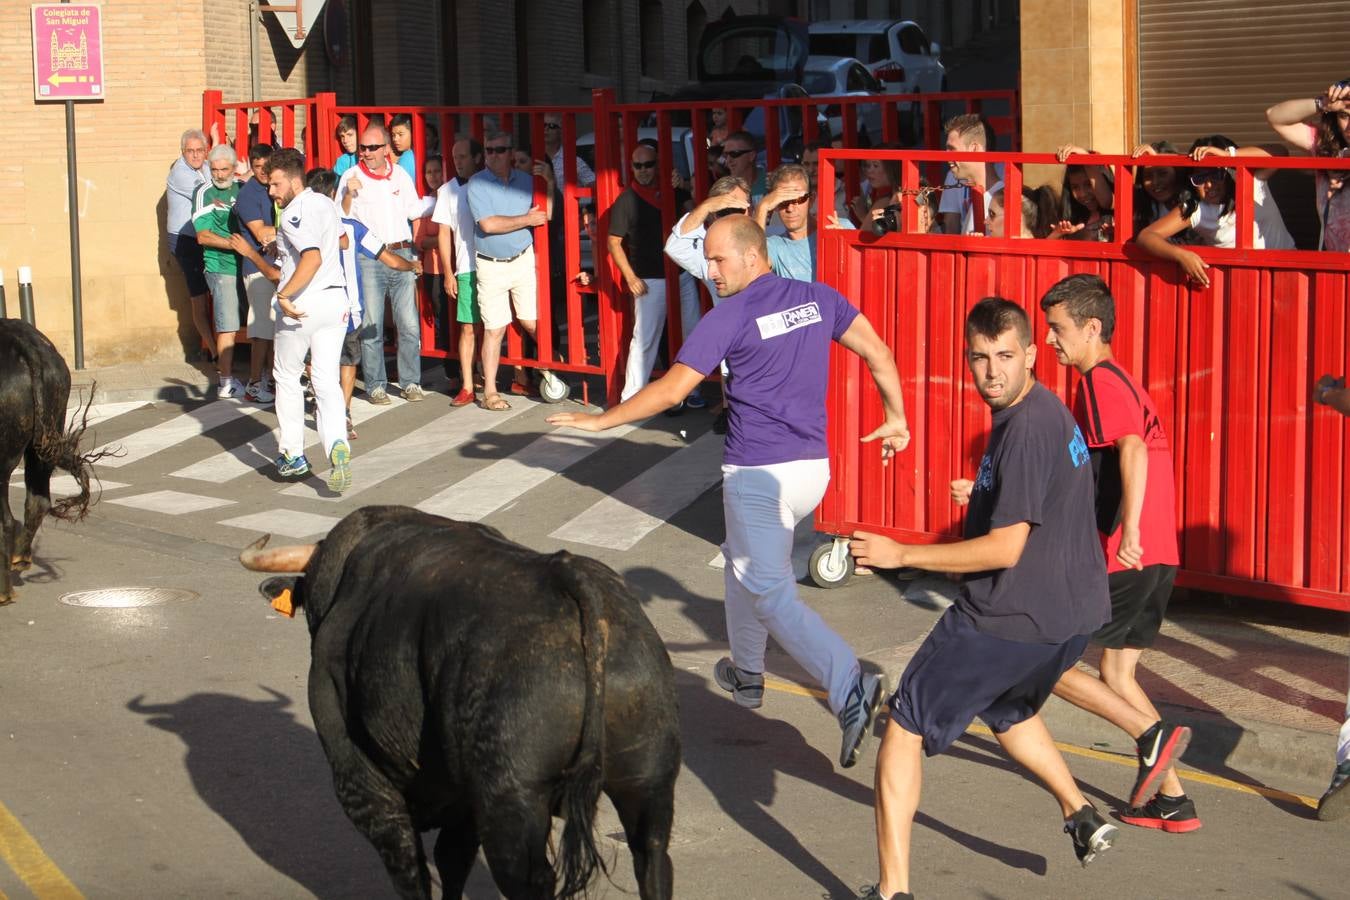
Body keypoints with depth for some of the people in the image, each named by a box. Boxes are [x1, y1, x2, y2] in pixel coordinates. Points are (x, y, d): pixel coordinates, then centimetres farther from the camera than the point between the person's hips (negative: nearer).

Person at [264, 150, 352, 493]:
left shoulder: (293, 214, -15)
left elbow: (313, 257, -30)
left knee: (287, 376, 12)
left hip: (301, 301, -7)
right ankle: (337, 446, -20)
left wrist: (284, 295, -28)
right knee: (327, 381, 2)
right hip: (336, 297, 7)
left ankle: (292, 455, 17)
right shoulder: (326, 204, 12)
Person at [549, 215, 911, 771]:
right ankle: (746, 675, 38)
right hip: (813, 468, 7)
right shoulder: (817, 298, 5)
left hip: (759, 474, -7)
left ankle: (851, 689, -21)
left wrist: (601, 421, -4)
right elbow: (878, 353, 4)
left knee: (770, 593, -4)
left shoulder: (730, 317, -12)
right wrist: (897, 418, 15)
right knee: (744, 559, 28)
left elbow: (671, 390, -13)